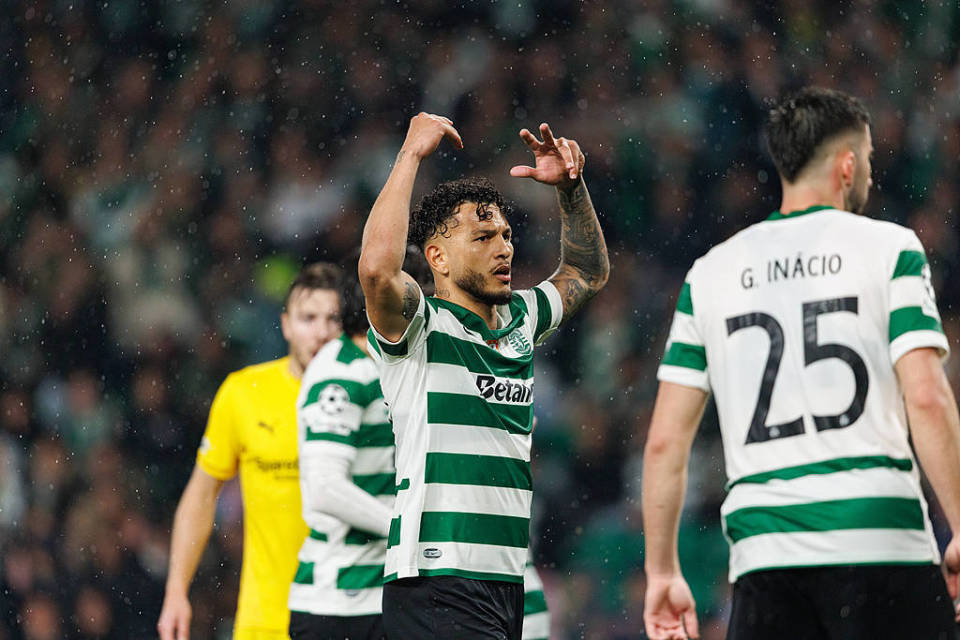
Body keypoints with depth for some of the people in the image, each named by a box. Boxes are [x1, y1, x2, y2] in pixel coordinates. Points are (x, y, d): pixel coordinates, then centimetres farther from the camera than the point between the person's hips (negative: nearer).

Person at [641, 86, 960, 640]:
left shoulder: (710, 273, 14)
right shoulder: (889, 248, 3)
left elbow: (665, 439, 11)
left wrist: (663, 571, 17)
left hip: (763, 551, 3)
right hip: (882, 542, -3)